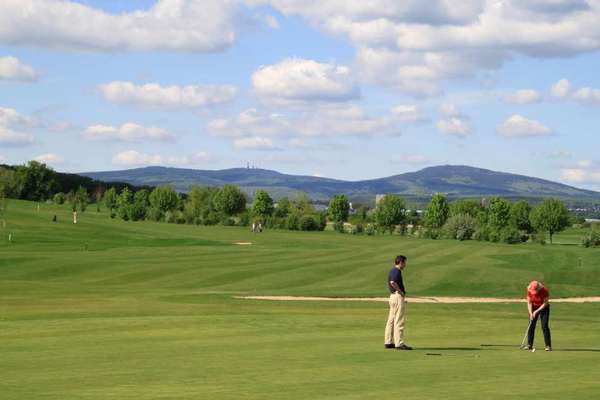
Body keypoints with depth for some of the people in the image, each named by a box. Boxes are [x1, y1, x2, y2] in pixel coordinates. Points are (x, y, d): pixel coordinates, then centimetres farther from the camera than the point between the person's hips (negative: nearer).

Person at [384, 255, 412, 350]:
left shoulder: (392, 271, 17)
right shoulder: (397, 271, -14)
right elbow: (393, 282, -31)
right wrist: (401, 292, -19)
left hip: (392, 295, 10)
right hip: (398, 296, -10)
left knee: (391, 320, 11)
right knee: (399, 321, -9)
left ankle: (389, 342, 15)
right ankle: (399, 343, -11)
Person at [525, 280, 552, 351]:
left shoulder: (544, 291, -26)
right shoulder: (529, 291, -17)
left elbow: (545, 303, -19)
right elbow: (529, 303, -8)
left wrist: (537, 311, -22)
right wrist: (531, 313, -18)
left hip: (543, 308, -3)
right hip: (534, 307, 3)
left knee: (544, 326, -12)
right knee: (531, 326, -2)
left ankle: (548, 346, -11)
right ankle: (529, 345, 5)